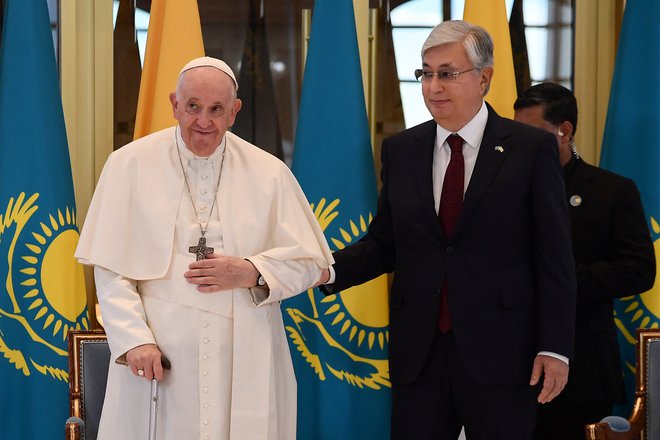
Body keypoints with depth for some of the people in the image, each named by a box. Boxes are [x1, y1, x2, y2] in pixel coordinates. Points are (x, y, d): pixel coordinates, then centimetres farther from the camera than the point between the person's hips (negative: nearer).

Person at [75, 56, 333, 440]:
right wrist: (134, 339, -11)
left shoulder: (269, 173, 6)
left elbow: (310, 262, 8)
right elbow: (111, 269, 0)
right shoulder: (130, 164, 2)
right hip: (158, 361, -1)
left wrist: (251, 273, -9)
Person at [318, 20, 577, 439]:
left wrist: (555, 348, -8)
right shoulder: (400, 150, 9)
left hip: (499, 354, -3)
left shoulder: (532, 148, -3)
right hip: (418, 353, 3)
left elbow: (555, 258, -4)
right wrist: (331, 270, -8)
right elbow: (383, 243, 11)